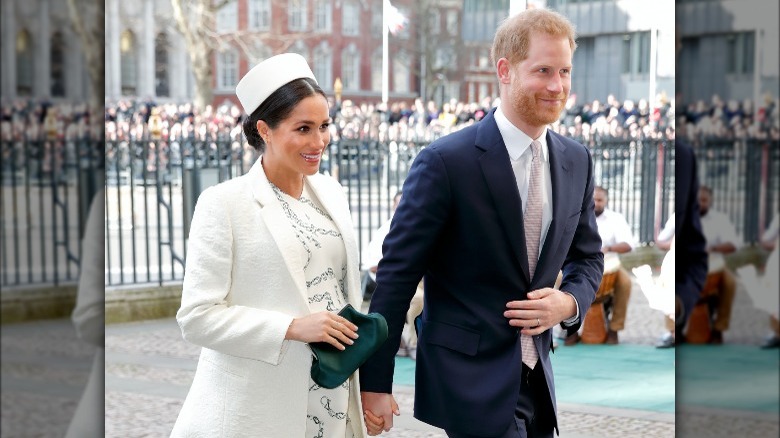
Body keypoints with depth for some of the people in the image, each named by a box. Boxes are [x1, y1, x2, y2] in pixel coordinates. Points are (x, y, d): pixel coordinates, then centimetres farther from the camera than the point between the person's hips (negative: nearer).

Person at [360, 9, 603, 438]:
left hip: (535, 380, 6)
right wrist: (375, 383, -12)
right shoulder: (445, 161, -14)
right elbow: (398, 273, -12)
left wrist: (569, 302, -6)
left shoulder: (576, 161, 5)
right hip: (470, 380, -6)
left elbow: (586, 257, 17)